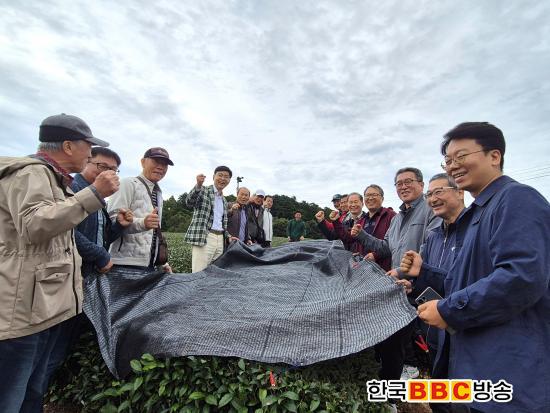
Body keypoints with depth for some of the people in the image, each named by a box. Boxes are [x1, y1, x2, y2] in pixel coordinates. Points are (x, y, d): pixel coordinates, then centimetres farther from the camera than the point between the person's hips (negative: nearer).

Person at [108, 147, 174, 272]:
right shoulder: (129, 184, -6)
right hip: (126, 264, -7)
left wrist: (162, 263, 18)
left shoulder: (158, 193, 16)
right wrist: (142, 223, -34)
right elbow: (112, 219, -17)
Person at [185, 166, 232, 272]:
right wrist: (198, 185, -35)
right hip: (204, 238, -6)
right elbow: (189, 203, -19)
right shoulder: (203, 190, 1)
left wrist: (228, 236, 11)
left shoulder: (224, 200, 20)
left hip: (220, 239, 6)